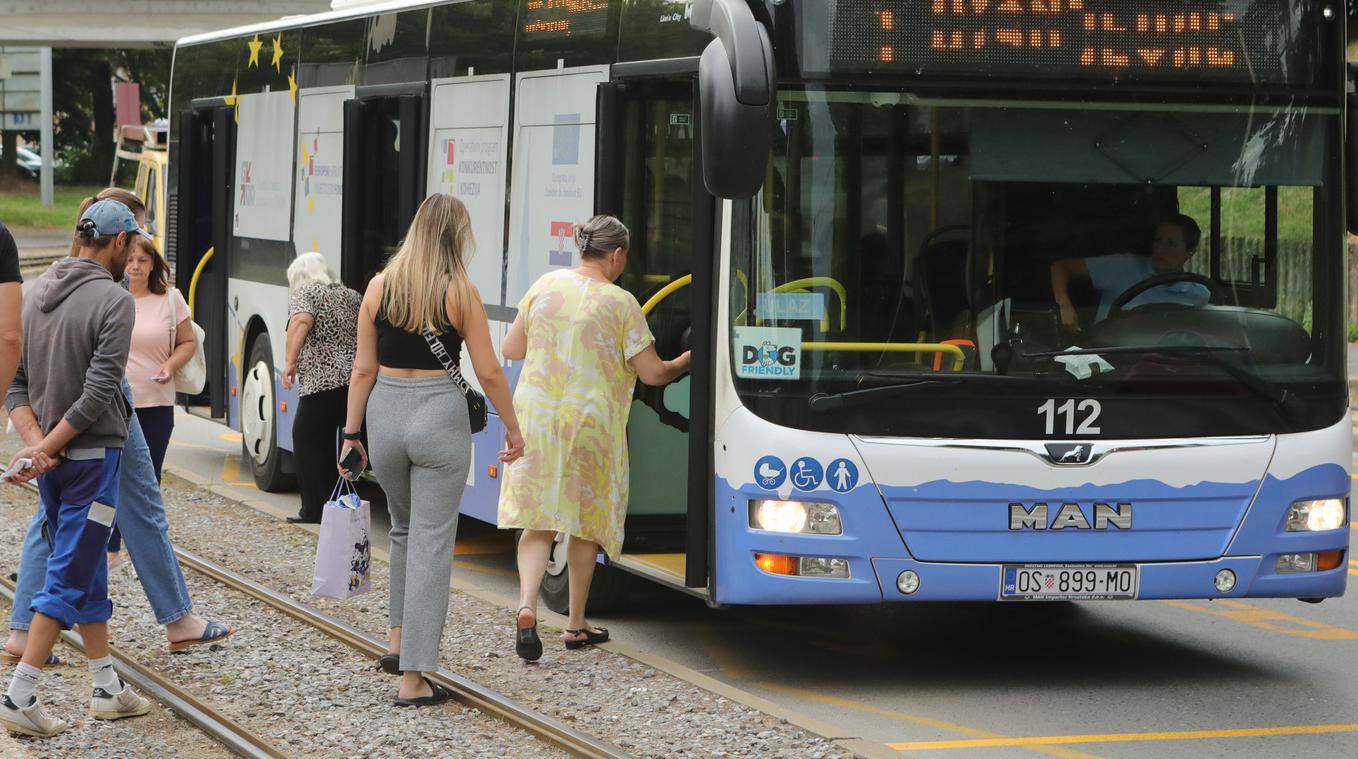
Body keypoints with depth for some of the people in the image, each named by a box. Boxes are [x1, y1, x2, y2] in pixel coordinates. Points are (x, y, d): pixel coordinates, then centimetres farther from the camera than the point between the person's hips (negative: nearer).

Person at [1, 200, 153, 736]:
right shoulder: (113, 300, -14)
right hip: (91, 453, -8)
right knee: (70, 578, -5)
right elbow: (98, 394, -20)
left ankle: (107, 687, 24)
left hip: (52, 461, 8)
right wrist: (47, 447, -14)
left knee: (87, 572, 17)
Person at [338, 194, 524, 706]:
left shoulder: (379, 288, 2)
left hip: (386, 413, 4)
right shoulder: (461, 293, -7)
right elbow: (489, 373, -4)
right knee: (432, 542, 0)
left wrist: (352, 434, 10)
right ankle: (413, 678, -1)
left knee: (404, 527, 27)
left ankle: (398, 638, 26)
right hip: (440, 415, -4)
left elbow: (363, 369, 3)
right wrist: (512, 429, 8)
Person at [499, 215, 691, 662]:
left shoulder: (546, 286, 3)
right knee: (587, 522, 12)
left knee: (538, 521, 5)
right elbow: (652, 373, -6)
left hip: (535, 418, 3)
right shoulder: (620, 303, -8)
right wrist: (688, 361, 14)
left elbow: (511, 350, 9)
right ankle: (576, 625, 19)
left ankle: (527, 607, -17)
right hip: (590, 423, -3)